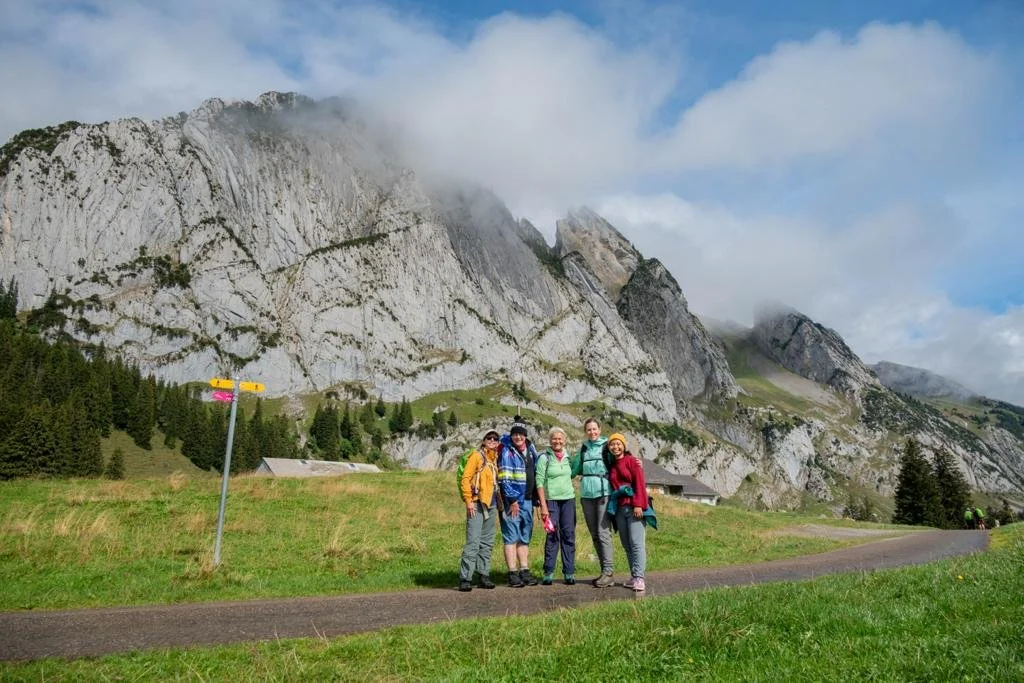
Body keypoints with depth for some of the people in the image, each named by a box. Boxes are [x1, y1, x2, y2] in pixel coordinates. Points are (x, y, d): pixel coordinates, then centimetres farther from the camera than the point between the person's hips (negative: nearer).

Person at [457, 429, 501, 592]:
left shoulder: (495, 458, 15)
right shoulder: (476, 455, -4)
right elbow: (465, 479, -10)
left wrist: (498, 502, 12)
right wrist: (468, 501, -16)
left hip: (491, 505, 8)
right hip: (477, 504, -7)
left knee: (487, 542, 11)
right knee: (473, 542, -11)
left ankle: (484, 575, 19)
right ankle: (465, 578, -8)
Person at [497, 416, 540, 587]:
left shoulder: (530, 449, 11)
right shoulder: (507, 452, -9)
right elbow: (505, 479, -14)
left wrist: (536, 497, 17)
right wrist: (513, 500, -16)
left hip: (527, 500, 7)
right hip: (511, 501, -7)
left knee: (525, 538, 12)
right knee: (511, 537, -4)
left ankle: (525, 571, 19)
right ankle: (513, 574, 0)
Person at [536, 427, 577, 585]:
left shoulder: (568, 457, 9)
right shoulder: (544, 458, -4)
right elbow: (539, 482, -7)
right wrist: (543, 505, -12)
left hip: (569, 500, 4)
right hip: (551, 500, -4)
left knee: (569, 536, 3)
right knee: (552, 536, -3)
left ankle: (569, 572, 9)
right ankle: (548, 573, 6)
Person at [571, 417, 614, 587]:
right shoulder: (583, 449, 16)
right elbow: (574, 469, 23)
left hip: (604, 493, -5)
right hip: (587, 495, 5)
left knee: (603, 533, -11)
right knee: (594, 535, 7)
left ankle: (608, 572, -8)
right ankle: (605, 571, 14)